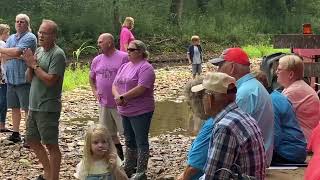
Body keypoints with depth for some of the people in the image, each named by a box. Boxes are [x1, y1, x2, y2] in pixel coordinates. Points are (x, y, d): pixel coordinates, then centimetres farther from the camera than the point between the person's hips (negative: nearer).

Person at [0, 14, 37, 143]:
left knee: (28, 108, -2)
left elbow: (17, 52, -20)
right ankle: (15, 133, 21)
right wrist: (15, 55, -15)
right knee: (15, 107, 12)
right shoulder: (11, 38, 15)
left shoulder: (30, 38, -8)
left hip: (24, 79, -7)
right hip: (11, 79, 7)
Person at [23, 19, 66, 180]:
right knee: (32, 140, 17)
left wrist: (35, 65, -14)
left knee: (51, 144, 0)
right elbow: (29, 78, 12)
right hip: (34, 105, 9)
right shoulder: (39, 51, 11)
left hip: (48, 108, -9)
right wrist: (30, 66, -7)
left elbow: (50, 80, -22)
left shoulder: (57, 54, -14)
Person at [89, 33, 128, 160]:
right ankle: (120, 158, 29)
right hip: (104, 104, 6)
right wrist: (95, 91, 8)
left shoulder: (124, 57, -10)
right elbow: (91, 79, 24)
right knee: (110, 133, 14)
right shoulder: (97, 60, 9)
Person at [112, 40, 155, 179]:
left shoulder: (145, 67, -12)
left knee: (141, 141, 0)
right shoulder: (124, 66, 14)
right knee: (129, 140, 17)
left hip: (140, 112, -8)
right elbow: (115, 85, 11)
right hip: (125, 111, 8)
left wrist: (123, 97, -17)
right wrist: (117, 96, -10)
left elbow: (141, 88, -23)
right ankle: (128, 168, 29)